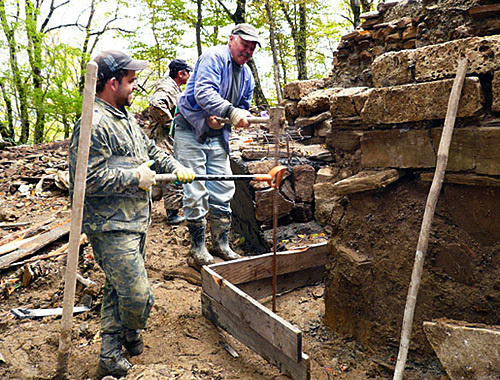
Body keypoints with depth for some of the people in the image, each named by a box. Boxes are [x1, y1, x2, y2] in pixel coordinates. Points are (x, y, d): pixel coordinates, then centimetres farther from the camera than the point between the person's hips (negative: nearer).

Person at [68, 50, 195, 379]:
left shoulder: (126, 118, 15)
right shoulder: (94, 125, -18)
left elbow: (150, 149, 26)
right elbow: (87, 179, -24)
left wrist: (176, 167, 10)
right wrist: (135, 177, -19)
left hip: (135, 222, 10)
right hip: (111, 228, -10)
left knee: (119, 290, 17)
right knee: (138, 295, -8)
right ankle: (131, 335, 26)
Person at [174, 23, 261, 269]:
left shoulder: (247, 75, 13)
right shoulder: (214, 57, -11)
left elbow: (243, 107, 17)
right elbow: (203, 92, -26)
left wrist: (221, 118, -4)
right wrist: (231, 113, -40)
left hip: (217, 136, 7)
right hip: (190, 131, -7)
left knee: (223, 190, 5)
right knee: (196, 191, -7)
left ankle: (221, 244, 17)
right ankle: (197, 249, 4)